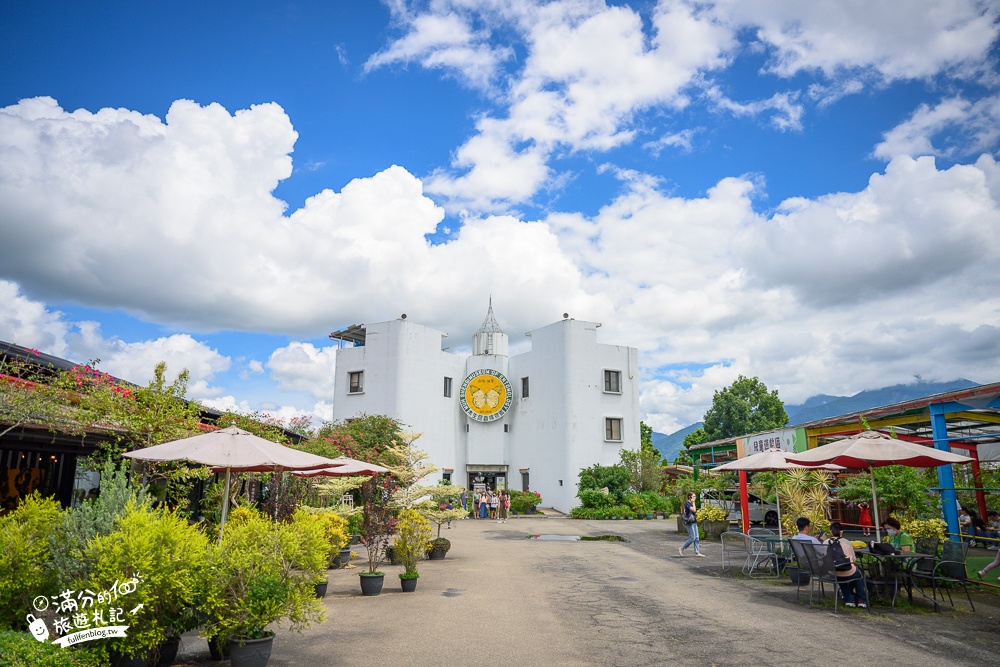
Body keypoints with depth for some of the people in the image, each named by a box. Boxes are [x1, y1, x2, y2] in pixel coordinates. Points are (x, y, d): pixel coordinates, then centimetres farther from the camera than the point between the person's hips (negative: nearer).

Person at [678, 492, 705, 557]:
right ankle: (681, 548, 3)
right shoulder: (687, 504, -13)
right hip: (690, 523, -9)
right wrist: (693, 502, -16)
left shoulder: (691, 504, 14)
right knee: (692, 537, -9)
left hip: (694, 522, 9)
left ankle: (697, 552, 8)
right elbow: (693, 510, -26)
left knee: (696, 537, 6)